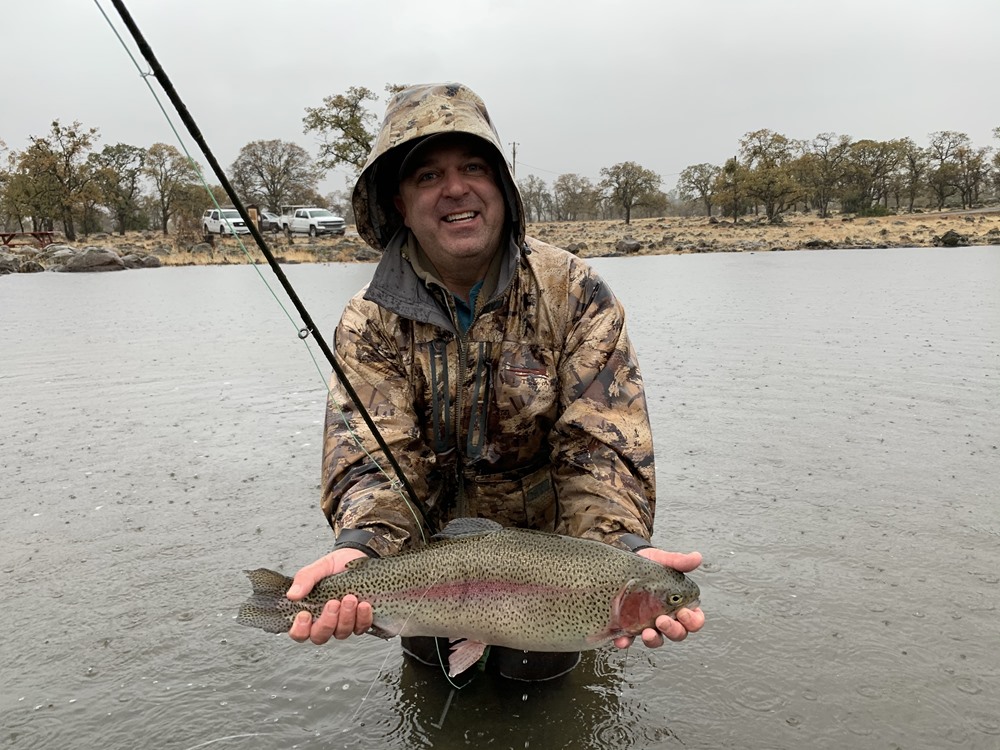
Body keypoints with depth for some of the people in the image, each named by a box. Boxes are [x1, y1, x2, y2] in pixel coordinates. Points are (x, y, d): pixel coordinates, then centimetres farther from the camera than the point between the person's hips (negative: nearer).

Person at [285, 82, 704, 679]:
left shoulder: (575, 294, -18)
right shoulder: (371, 323, -14)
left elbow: (600, 448, -24)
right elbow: (374, 456, -24)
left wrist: (623, 547, -44)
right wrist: (360, 548, -46)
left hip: (548, 540, -1)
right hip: (438, 546, 2)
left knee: (542, 664, -4)